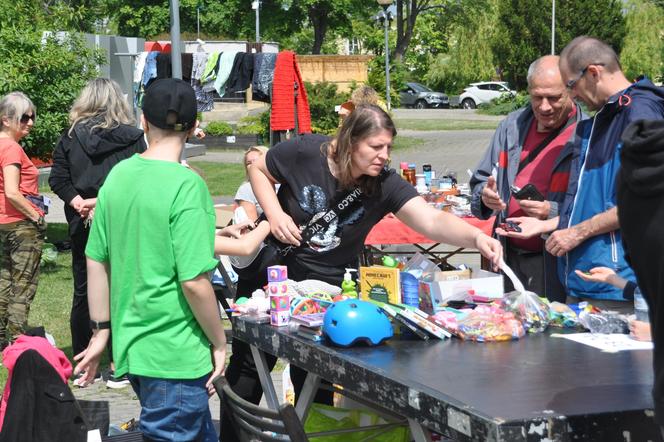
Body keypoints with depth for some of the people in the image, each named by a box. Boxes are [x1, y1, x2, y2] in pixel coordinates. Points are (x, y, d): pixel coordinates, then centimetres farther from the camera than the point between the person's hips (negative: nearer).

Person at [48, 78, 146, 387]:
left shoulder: (70, 138, 1)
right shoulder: (132, 138, -6)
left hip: (82, 226, 3)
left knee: (83, 293, 12)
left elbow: (58, 179, -4)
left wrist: (78, 202, -9)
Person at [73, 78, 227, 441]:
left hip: (130, 344, 7)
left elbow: (96, 261, 7)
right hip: (175, 354, -7)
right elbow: (194, 282, -21)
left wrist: (101, 331, 16)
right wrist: (219, 342, -8)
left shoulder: (118, 176, 2)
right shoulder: (186, 185, -18)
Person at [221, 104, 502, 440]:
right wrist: (275, 214, -18)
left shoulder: (385, 185, -17)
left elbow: (432, 220, -30)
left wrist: (477, 238, -48)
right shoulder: (305, 154, -20)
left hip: (330, 285, 1)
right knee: (250, 364, 10)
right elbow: (258, 170, -3)